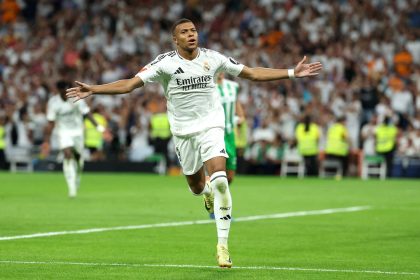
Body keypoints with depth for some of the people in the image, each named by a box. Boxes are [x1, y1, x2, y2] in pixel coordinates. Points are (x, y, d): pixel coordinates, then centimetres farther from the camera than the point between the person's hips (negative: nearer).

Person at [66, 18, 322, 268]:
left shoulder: (213, 58, -2)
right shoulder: (165, 62, -8)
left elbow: (252, 73, 4)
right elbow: (129, 84, -11)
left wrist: (293, 73, 0)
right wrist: (93, 90, -22)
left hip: (211, 126, -1)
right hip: (183, 131, 1)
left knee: (219, 180, -20)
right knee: (197, 186, 10)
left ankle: (223, 243, -12)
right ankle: (207, 192, 53)